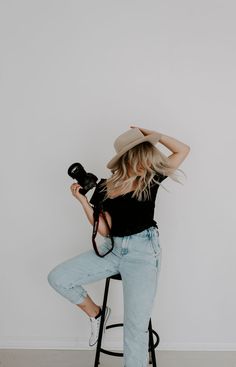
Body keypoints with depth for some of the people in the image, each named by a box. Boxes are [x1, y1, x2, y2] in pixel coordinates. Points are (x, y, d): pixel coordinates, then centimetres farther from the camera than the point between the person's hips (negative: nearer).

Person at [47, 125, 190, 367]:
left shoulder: (152, 179, -1)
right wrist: (82, 200, -8)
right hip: (112, 249, 4)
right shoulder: (104, 189, 2)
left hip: (144, 251, -3)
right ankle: (96, 314, 16)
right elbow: (104, 230, -1)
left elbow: (183, 150, 3)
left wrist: (149, 134, -2)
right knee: (57, 277, -6)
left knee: (136, 327, -10)